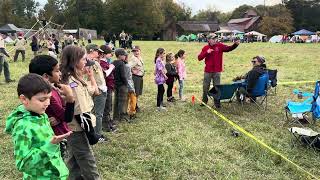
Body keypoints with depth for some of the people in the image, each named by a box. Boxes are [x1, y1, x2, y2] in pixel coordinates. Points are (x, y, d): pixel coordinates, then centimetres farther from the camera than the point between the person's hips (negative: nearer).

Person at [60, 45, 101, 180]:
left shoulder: (72, 79, 4)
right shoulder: (73, 83, -23)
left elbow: (94, 91, 15)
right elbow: (81, 113, -23)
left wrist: (90, 75, 8)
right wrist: (91, 134, -17)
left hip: (72, 128, 9)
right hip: (77, 129, -9)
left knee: (75, 162, 21)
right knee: (89, 164, 3)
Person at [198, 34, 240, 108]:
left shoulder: (220, 46, 1)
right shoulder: (205, 48, 3)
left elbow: (229, 48, -13)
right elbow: (199, 58, -3)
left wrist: (235, 44, -30)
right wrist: (206, 52, -16)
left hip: (217, 71, -1)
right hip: (207, 71, 1)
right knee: (205, 87, 11)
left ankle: (217, 103, 15)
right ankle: (204, 101, 26)